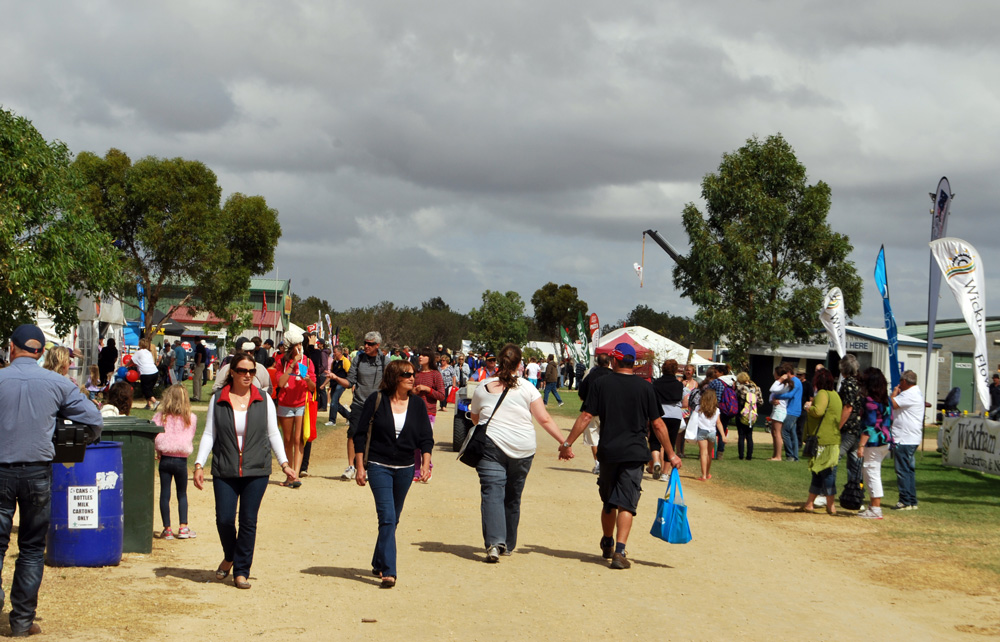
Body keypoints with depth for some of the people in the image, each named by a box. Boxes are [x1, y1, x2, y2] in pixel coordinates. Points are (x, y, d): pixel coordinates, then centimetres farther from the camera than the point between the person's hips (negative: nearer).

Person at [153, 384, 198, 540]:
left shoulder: (160, 416, -3)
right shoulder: (191, 418, -3)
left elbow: (153, 436, -8)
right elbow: (190, 438, 5)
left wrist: (158, 452, 5)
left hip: (165, 459, 0)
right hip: (181, 460, 0)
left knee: (165, 494, 6)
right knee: (182, 494, 13)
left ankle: (167, 529, 6)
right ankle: (183, 527, 10)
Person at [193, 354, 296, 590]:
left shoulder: (263, 400, 6)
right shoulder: (218, 399, 4)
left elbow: (273, 433, 10)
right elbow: (209, 434, 6)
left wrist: (284, 464, 3)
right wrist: (199, 464, -3)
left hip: (256, 471, 0)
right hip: (225, 471, 0)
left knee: (248, 521, -1)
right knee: (224, 519, -3)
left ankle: (241, 571, 10)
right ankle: (229, 558, 26)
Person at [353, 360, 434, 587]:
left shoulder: (417, 404, 2)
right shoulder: (376, 400, -6)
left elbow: (426, 438, 6)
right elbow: (360, 434, -1)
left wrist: (426, 465, -8)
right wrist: (360, 467, -4)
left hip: (405, 468, 4)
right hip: (379, 466, -4)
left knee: (392, 519, 14)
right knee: (387, 517, -14)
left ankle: (378, 563, 32)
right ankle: (388, 571, -16)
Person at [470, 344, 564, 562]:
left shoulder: (483, 387, 6)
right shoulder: (527, 388, 3)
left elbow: (474, 418, 20)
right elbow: (545, 419, 0)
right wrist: (564, 442, 6)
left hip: (491, 445, -1)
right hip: (522, 448, 1)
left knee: (492, 493, -7)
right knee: (513, 497, 14)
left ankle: (494, 542, -25)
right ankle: (508, 544, 25)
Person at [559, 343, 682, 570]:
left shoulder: (602, 384, 1)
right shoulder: (645, 387, 0)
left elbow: (586, 417, -4)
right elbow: (658, 424, 1)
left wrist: (567, 443, 3)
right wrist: (671, 454, 8)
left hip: (608, 452, 1)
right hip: (635, 453, -1)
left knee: (608, 503, 17)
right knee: (626, 504, -3)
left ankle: (607, 545, 33)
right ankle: (619, 551, -16)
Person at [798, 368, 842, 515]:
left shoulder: (822, 394, -13)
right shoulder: (835, 394, 18)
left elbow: (818, 411, -28)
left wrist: (809, 407, -8)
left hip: (823, 440, -9)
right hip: (834, 440, 9)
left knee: (826, 472, -5)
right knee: (818, 471, 12)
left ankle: (830, 505, -3)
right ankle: (810, 503, 17)